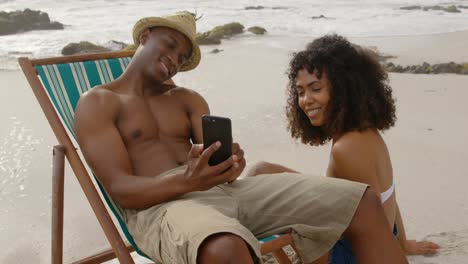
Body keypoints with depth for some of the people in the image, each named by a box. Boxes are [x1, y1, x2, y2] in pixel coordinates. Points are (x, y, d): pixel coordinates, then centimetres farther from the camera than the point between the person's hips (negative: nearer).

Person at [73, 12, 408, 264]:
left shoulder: (188, 99, 25)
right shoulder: (96, 103, 9)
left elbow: (217, 162, 9)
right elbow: (121, 189, -6)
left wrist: (228, 165, -17)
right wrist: (186, 181, -25)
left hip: (227, 189, 5)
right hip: (161, 205, -5)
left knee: (365, 203, -10)